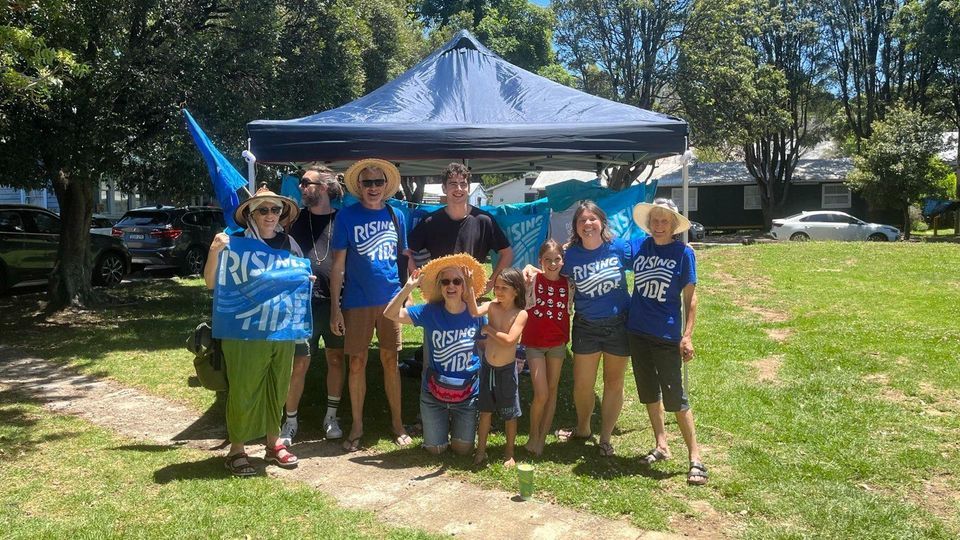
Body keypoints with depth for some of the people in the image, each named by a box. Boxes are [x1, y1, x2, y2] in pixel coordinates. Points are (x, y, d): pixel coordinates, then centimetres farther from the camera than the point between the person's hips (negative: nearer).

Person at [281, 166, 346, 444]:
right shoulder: (297, 218, 7)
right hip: (304, 300, 0)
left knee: (336, 358, 9)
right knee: (299, 363, 1)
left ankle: (331, 416, 24)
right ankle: (290, 421, 15)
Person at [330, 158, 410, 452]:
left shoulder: (395, 216, 6)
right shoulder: (347, 215, -2)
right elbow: (338, 265, -3)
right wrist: (335, 307, -7)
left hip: (391, 300, 2)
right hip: (357, 302, -2)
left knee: (390, 361, 8)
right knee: (357, 362, 4)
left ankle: (397, 423, 19)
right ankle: (356, 425, 17)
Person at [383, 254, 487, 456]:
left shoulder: (475, 314, -11)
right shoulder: (430, 312, -12)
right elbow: (391, 313, -16)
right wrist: (409, 287, -26)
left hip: (467, 392, 0)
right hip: (434, 392, 0)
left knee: (463, 450, 10)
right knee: (435, 450, 11)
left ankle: (457, 424, 41)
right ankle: (442, 424, 43)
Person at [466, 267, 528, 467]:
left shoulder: (520, 314, -13)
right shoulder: (492, 306, -5)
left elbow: (509, 340, -25)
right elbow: (474, 312, -26)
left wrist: (488, 329, -17)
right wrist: (469, 286, -34)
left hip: (507, 369, -3)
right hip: (487, 366, 3)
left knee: (509, 414, 11)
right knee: (485, 410, 14)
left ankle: (509, 453, 27)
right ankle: (481, 450, 26)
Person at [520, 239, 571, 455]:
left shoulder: (568, 284, -2)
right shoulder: (533, 280, -9)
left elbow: (571, 309, 7)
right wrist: (525, 274, -26)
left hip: (558, 342, 4)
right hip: (534, 343, -3)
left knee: (553, 389, 11)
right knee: (541, 394, -8)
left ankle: (543, 437, 25)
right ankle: (533, 435, 16)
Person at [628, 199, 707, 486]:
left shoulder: (683, 253, -7)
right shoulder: (637, 247, 2)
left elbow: (690, 297, -5)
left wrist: (687, 335, -11)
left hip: (667, 334, -4)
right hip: (638, 331, 5)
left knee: (674, 396, -4)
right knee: (649, 392, 14)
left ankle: (695, 457, 7)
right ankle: (661, 446, 29)